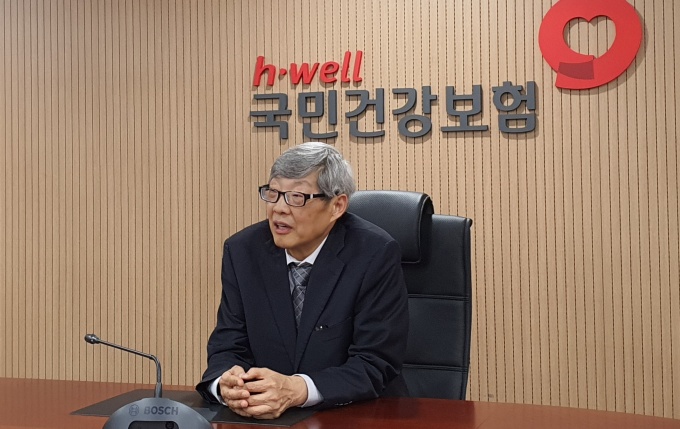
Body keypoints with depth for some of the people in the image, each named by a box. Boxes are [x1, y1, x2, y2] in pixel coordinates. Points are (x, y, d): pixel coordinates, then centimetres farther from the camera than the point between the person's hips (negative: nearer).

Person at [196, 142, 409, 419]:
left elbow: (375, 365, -15)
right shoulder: (243, 250, -2)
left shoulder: (375, 255, -12)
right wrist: (227, 383, -23)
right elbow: (228, 347, -1)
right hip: (267, 417, 3)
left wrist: (296, 390, -29)